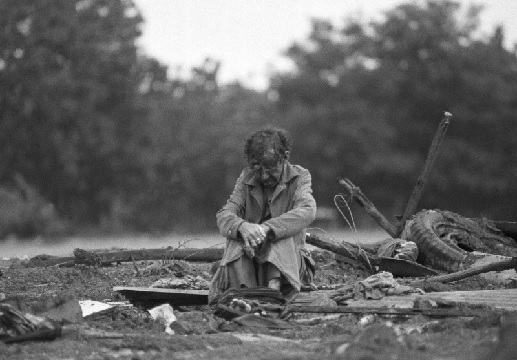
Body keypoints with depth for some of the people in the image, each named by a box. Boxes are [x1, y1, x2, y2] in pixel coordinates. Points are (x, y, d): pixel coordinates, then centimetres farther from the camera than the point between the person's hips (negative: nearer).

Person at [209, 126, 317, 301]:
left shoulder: (300, 177, -1)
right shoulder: (246, 179, 6)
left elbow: (307, 211, -23)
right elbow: (224, 216, -8)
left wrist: (267, 228, -38)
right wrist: (242, 227, -34)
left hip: (288, 258, -2)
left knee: (281, 238, -32)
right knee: (236, 239, -29)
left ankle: (275, 285, -50)